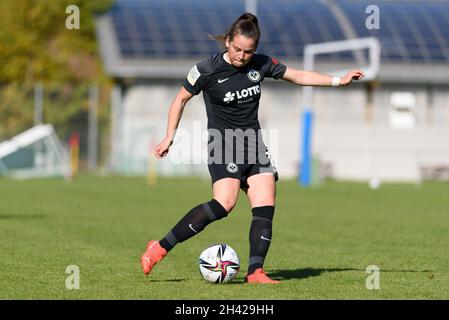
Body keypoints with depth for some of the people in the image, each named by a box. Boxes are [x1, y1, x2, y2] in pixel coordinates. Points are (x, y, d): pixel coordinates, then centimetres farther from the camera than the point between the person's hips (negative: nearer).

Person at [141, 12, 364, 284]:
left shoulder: (261, 64, 1)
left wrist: (339, 81, 9)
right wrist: (170, 137, 1)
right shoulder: (207, 70, -12)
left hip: (254, 145, 6)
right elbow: (181, 99, 2)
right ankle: (160, 248, -23)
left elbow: (298, 76, 13)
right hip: (224, 146, -6)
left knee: (266, 206, -10)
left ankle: (255, 271, -8)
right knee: (224, 204, -27)